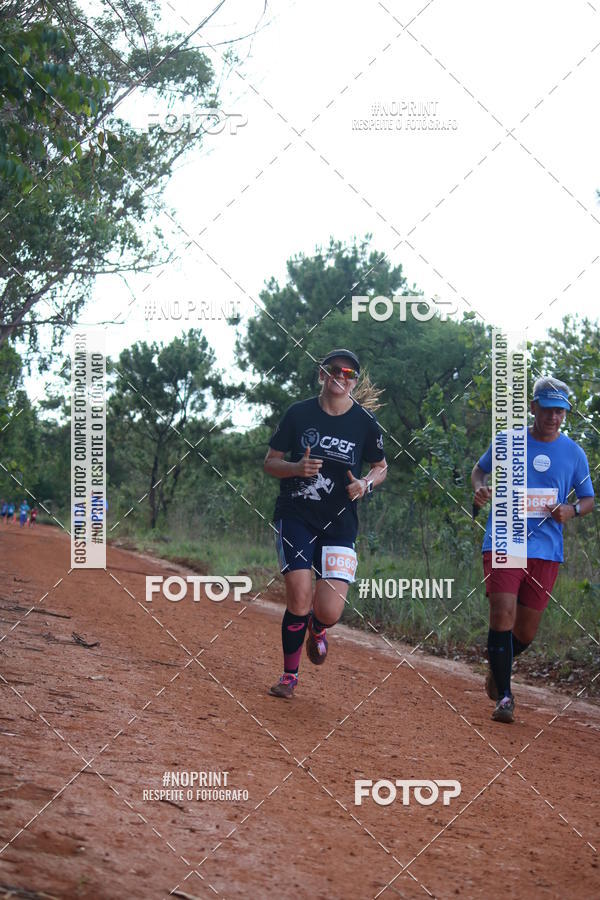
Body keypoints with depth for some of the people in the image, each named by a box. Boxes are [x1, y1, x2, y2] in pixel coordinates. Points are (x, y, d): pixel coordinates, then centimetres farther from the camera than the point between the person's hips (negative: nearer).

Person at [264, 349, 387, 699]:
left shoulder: (365, 422, 2)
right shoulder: (299, 414, 1)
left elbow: (381, 467, 15)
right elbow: (271, 462, 7)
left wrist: (366, 483, -7)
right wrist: (297, 468, -14)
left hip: (339, 523, 1)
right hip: (295, 515, 0)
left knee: (329, 612, -11)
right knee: (300, 597, -16)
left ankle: (316, 629, 29)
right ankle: (290, 675, 6)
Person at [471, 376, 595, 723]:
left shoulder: (574, 453, 5)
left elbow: (589, 499, 13)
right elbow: (480, 469, 18)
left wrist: (572, 510, -10)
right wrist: (479, 487, -5)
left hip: (545, 551, 2)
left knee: (527, 630, 8)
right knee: (503, 614, -17)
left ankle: (499, 668, 40)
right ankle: (504, 696, -6)